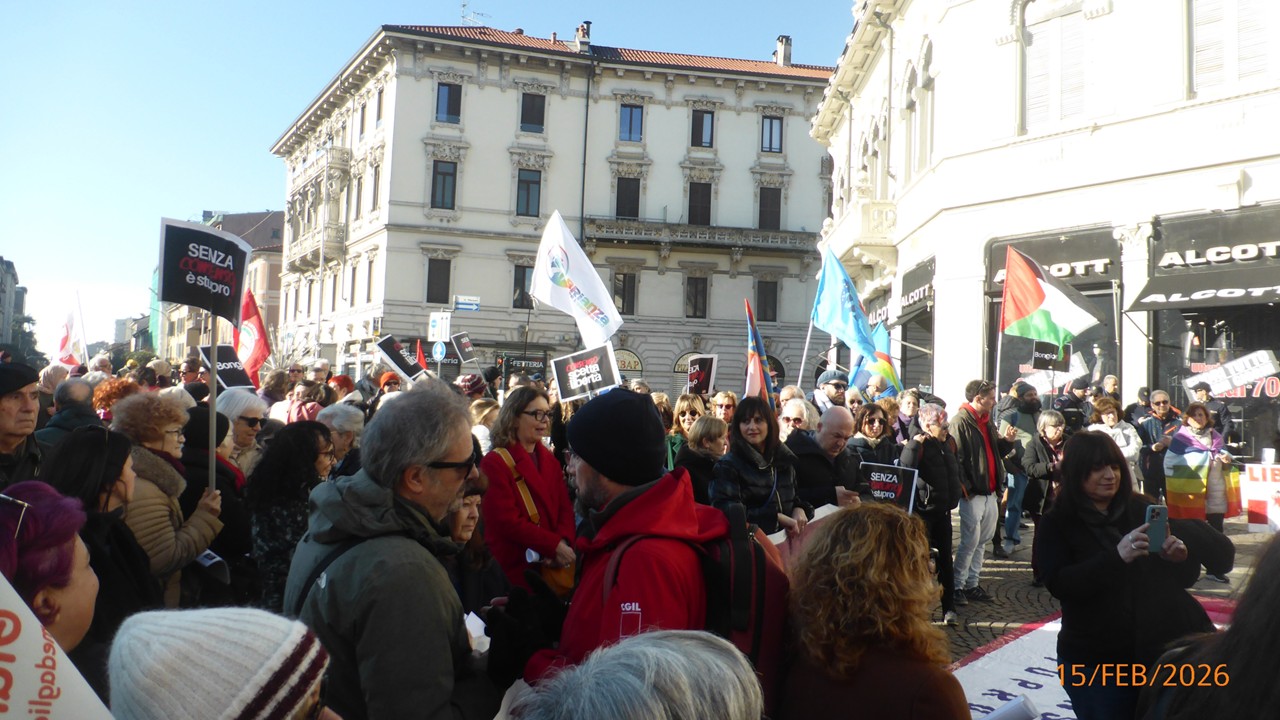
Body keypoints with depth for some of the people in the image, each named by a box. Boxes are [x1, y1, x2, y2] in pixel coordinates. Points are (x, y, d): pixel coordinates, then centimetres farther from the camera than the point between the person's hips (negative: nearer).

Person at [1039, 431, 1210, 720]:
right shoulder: (1056, 524, -6)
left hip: (1161, 650, 3)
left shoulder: (1142, 509, 1)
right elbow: (1059, 585, -20)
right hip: (1095, 662, -2)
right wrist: (1116, 556, -32)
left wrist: (1180, 558, -18)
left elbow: (1186, 578, 6)